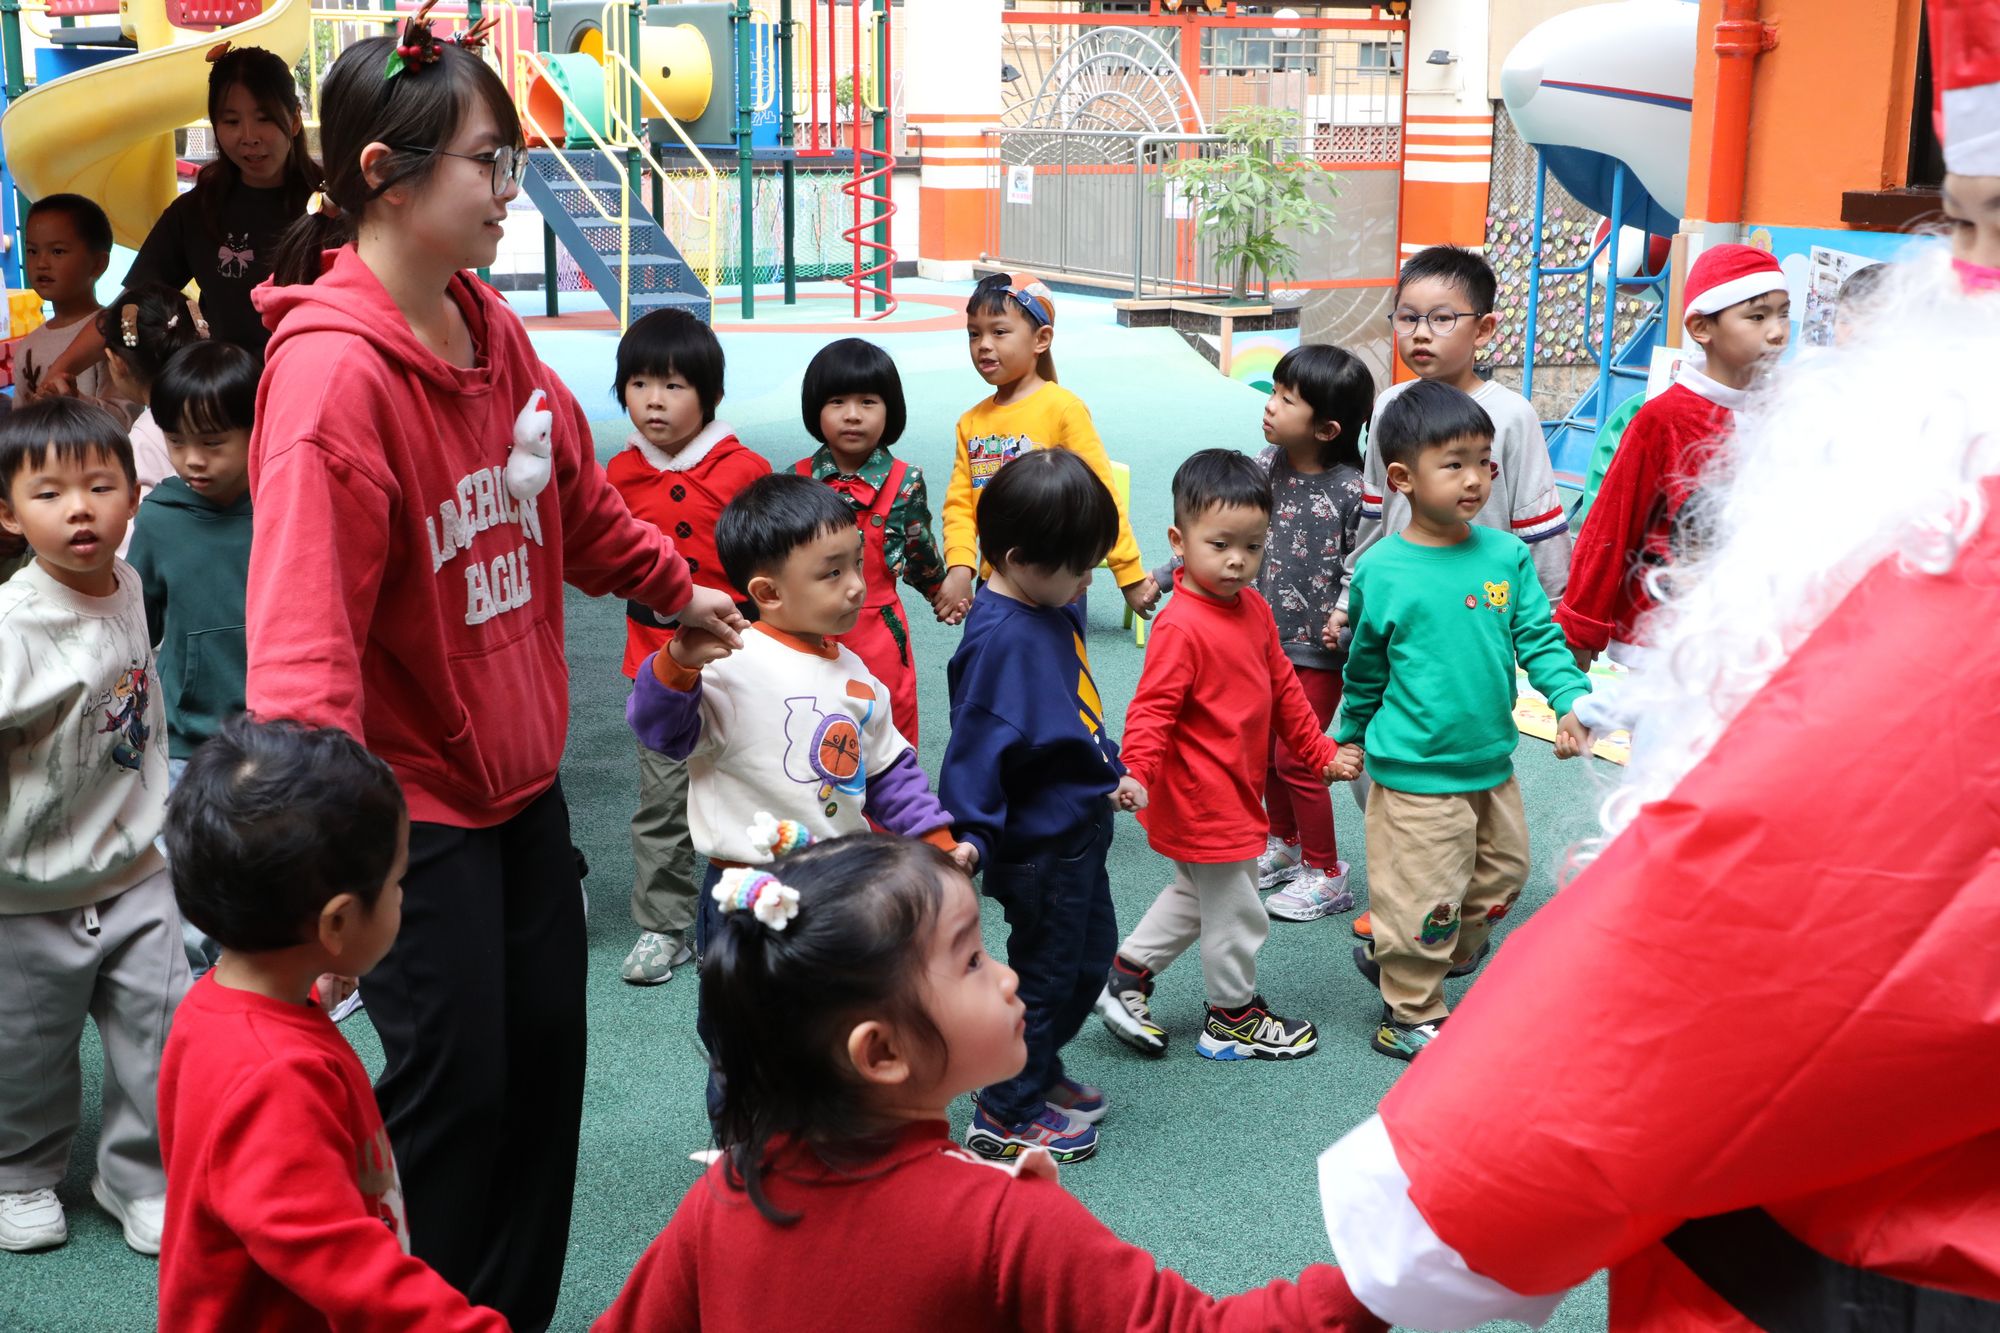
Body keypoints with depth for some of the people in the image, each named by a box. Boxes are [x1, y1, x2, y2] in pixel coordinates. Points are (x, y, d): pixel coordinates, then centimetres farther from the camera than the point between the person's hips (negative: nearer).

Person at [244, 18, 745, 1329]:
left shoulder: (491, 328, 3)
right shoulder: (332, 369, -24)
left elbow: (577, 501, 19)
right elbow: (304, 629, -31)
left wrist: (677, 587, 31)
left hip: (523, 775, 8)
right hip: (410, 801, -8)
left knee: (548, 1052, 16)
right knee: (458, 1085, 2)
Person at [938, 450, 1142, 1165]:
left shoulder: (1057, 608, 3)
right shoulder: (1000, 638, -26)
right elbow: (975, 748, -27)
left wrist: (1111, 774, 22)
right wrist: (969, 841, -28)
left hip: (1078, 826, 10)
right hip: (1039, 844, -10)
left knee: (1091, 956, 23)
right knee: (1046, 974, 6)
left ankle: (1038, 1072, 43)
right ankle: (1006, 1115, 24)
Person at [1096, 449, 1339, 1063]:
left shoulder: (1254, 609, 4)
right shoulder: (1181, 627, -24)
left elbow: (1282, 685, 15)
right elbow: (1152, 709, -27)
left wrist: (1319, 749, 19)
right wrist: (1136, 774, -41)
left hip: (1237, 791, 9)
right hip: (1206, 802, -9)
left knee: (1198, 895, 26)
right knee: (1236, 915, 8)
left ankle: (1126, 974, 36)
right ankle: (1233, 1018, 27)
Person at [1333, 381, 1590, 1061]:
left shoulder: (1506, 554, -1)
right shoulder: (1381, 570, -9)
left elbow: (1539, 637, 0)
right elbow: (1365, 669, 4)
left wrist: (1572, 699, -16)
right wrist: (1350, 738, 14)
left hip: (1492, 763, 5)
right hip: (1415, 772, -5)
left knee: (1501, 877, 19)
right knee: (1423, 897, 1)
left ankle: (1397, 960, 39)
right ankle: (1410, 1017, 20)